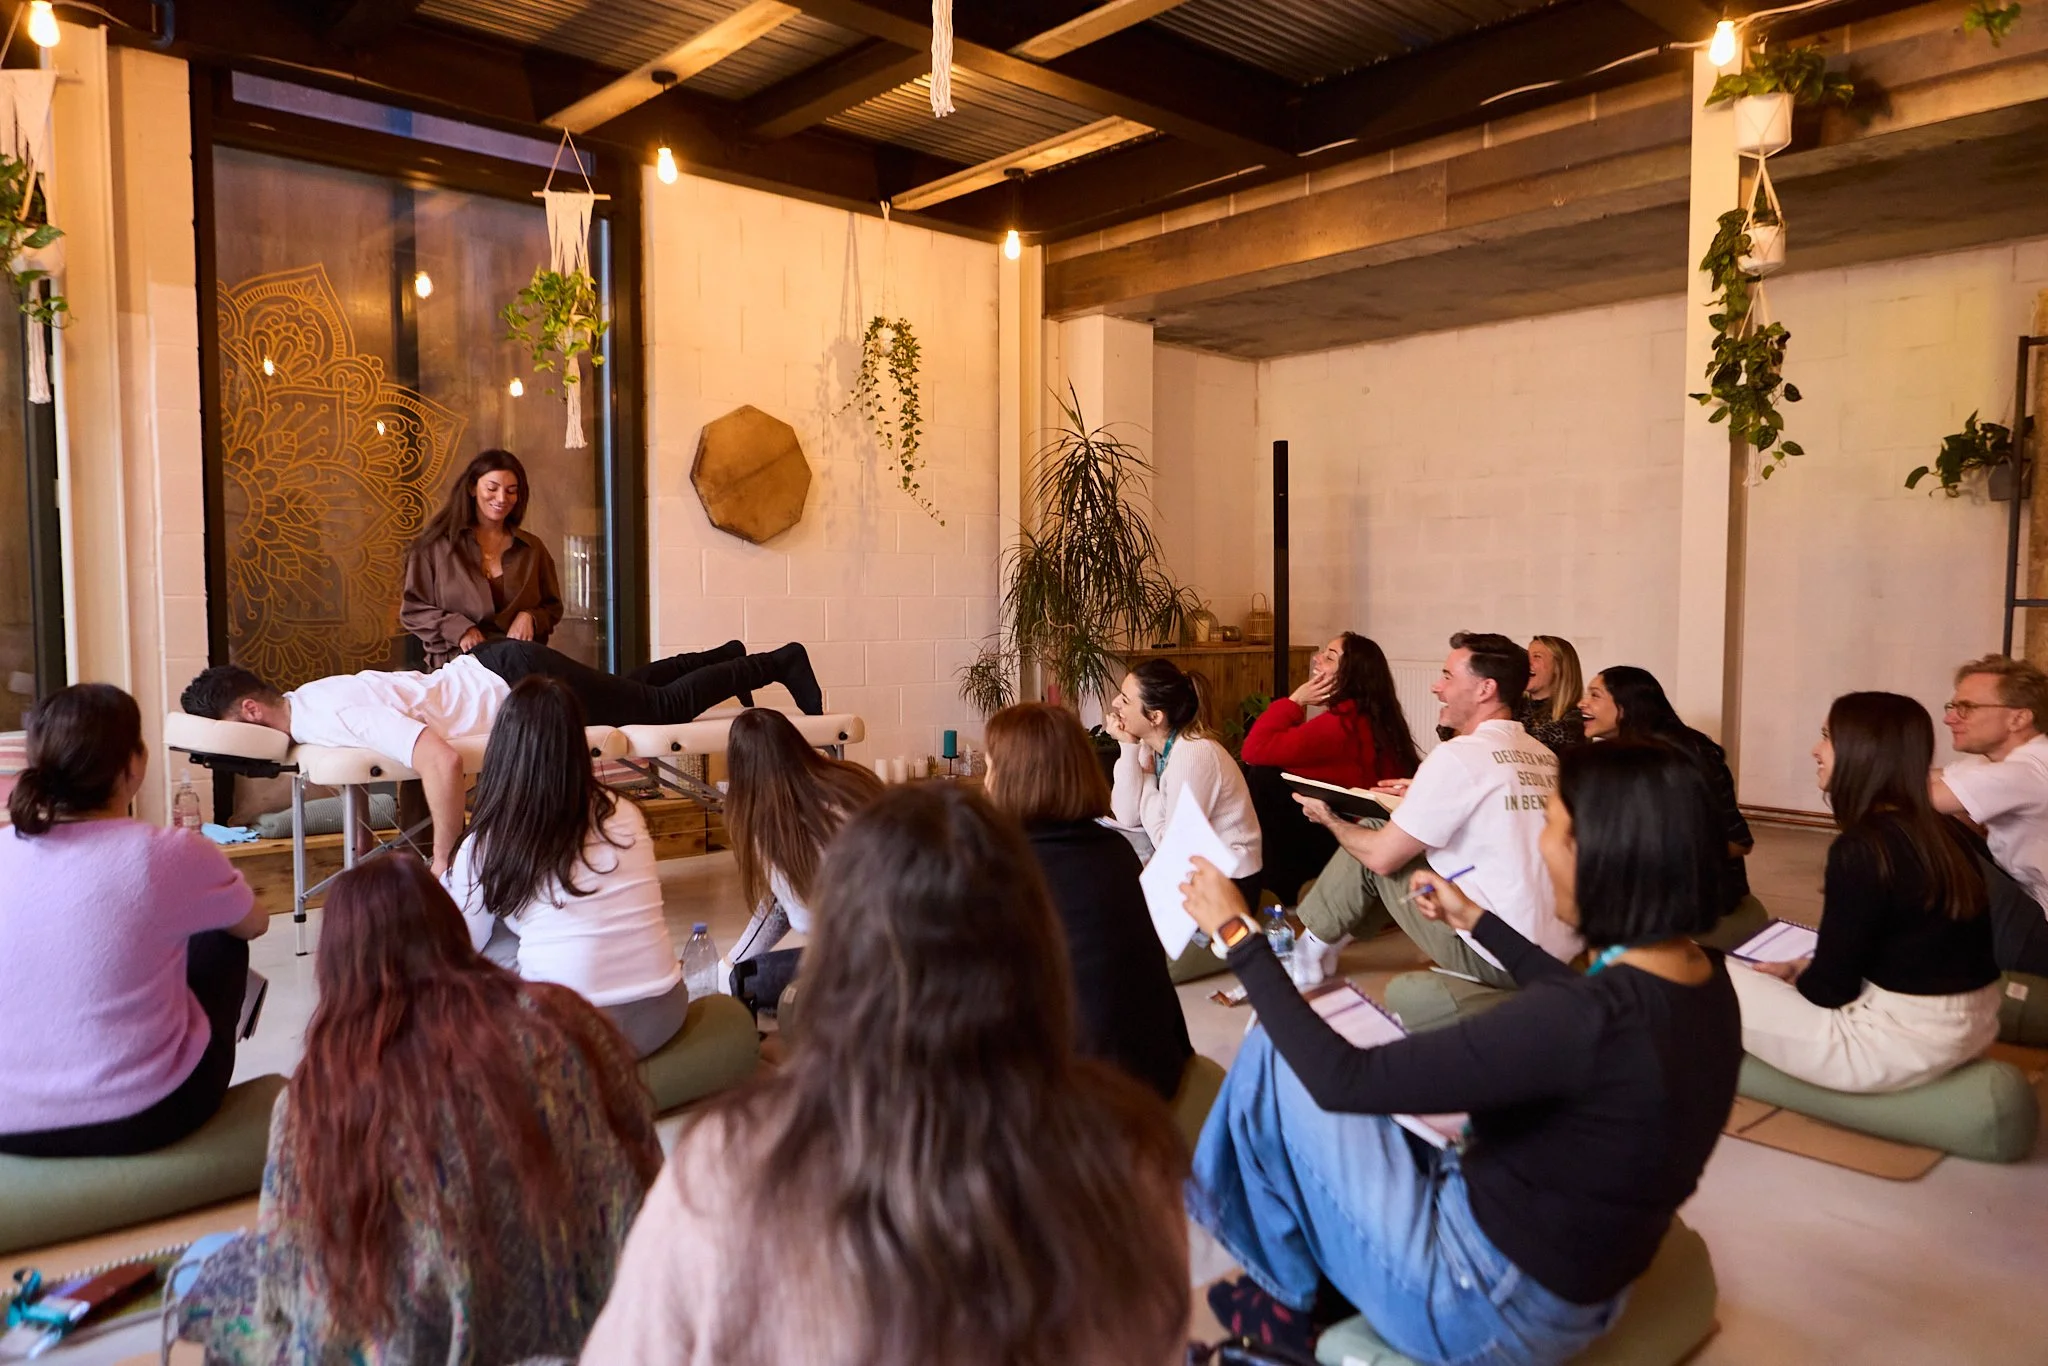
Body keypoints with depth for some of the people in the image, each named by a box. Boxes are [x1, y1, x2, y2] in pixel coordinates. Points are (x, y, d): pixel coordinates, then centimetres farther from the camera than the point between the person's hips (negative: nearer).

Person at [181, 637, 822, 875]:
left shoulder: (339, 713, -31)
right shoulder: (300, 701, -1)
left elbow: (442, 761, -45)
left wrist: (443, 862, -35)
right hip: (493, 669, 8)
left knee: (666, 706, 7)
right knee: (634, 687, 27)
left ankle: (779, 663, 23)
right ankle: (728, 658, 47)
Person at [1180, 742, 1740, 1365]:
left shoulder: (1586, 1019, -33)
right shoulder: (1705, 978, -7)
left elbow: (1343, 1080, -29)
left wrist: (1238, 934, -19)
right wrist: (1477, 920, 26)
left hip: (1489, 1303, -8)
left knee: (1276, 1055, -3)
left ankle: (1288, 1293, 19)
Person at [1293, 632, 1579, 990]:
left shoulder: (1458, 755, -15)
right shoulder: (1544, 757, 5)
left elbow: (1382, 857, -9)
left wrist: (1330, 820, 9)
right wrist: (1425, 800, 24)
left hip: (1501, 959, -7)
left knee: (1371, 847, 6)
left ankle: (1311, 949, 26)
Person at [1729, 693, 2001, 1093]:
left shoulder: (1860, 848, -21)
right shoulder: (1946, 831, 4)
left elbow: (1830, 988, -15)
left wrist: (1793, 973, 5)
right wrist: (1803, 966, 14)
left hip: (1904, 1040, -9)